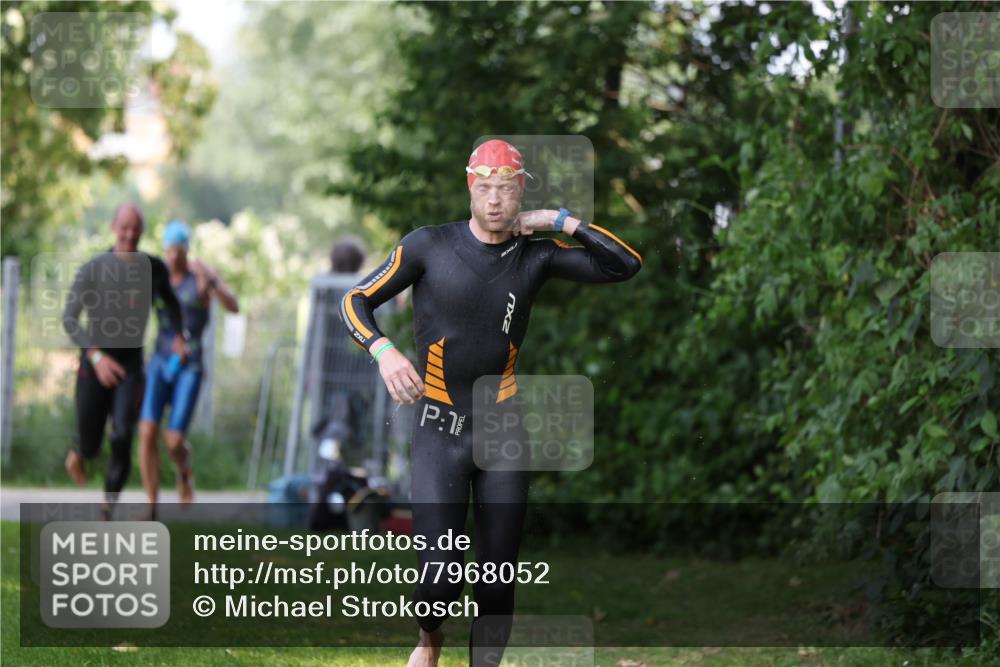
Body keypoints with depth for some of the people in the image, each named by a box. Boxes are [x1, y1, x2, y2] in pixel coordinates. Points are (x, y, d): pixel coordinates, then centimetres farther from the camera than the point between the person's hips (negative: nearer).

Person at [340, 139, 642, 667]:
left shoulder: (534, 257, 2)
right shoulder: (429, 245, -5)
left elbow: (626, 264, -1)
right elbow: (355, 300, 0)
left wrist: (559, 221, -6)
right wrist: (383, 351, -18)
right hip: (439, 435, -3)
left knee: (498, 580, 2)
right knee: (440, 579, -11)